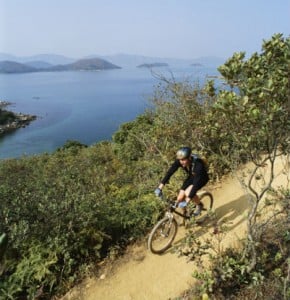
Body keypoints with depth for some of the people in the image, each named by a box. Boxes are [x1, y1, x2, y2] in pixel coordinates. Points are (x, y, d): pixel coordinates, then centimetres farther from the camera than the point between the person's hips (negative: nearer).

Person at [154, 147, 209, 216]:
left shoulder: (198, 164, -40)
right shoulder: (179, 161, -26)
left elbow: (196, 183, -43)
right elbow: (170, 172, -27)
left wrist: (188, 200, -49)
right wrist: (160, 187, -35)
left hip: (202, 178, -5)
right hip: (191, 177, 5)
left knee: (188, 193, -29)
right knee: (180, 199, -7)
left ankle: (199, 205, 0)